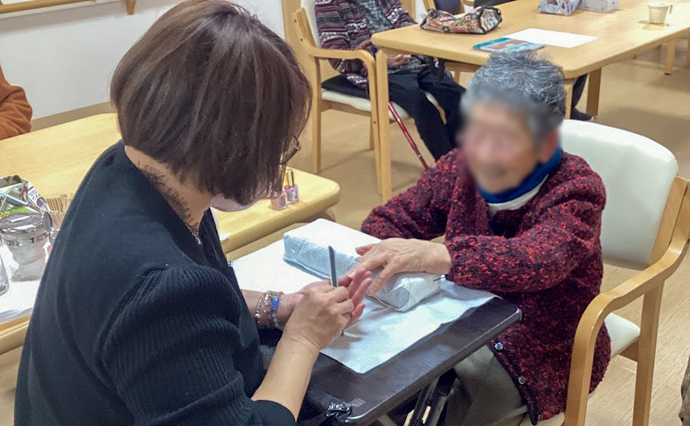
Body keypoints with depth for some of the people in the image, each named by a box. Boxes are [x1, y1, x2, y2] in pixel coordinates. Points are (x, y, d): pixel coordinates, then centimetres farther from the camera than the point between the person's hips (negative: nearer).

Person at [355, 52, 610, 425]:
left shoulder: (575, 189, -20)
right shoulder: (463, 166, -6)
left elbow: (539, 260, -40)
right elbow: (393, 218, 0)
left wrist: (434, 256, -55)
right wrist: (372, 261, -24)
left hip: (538, 349, -4)